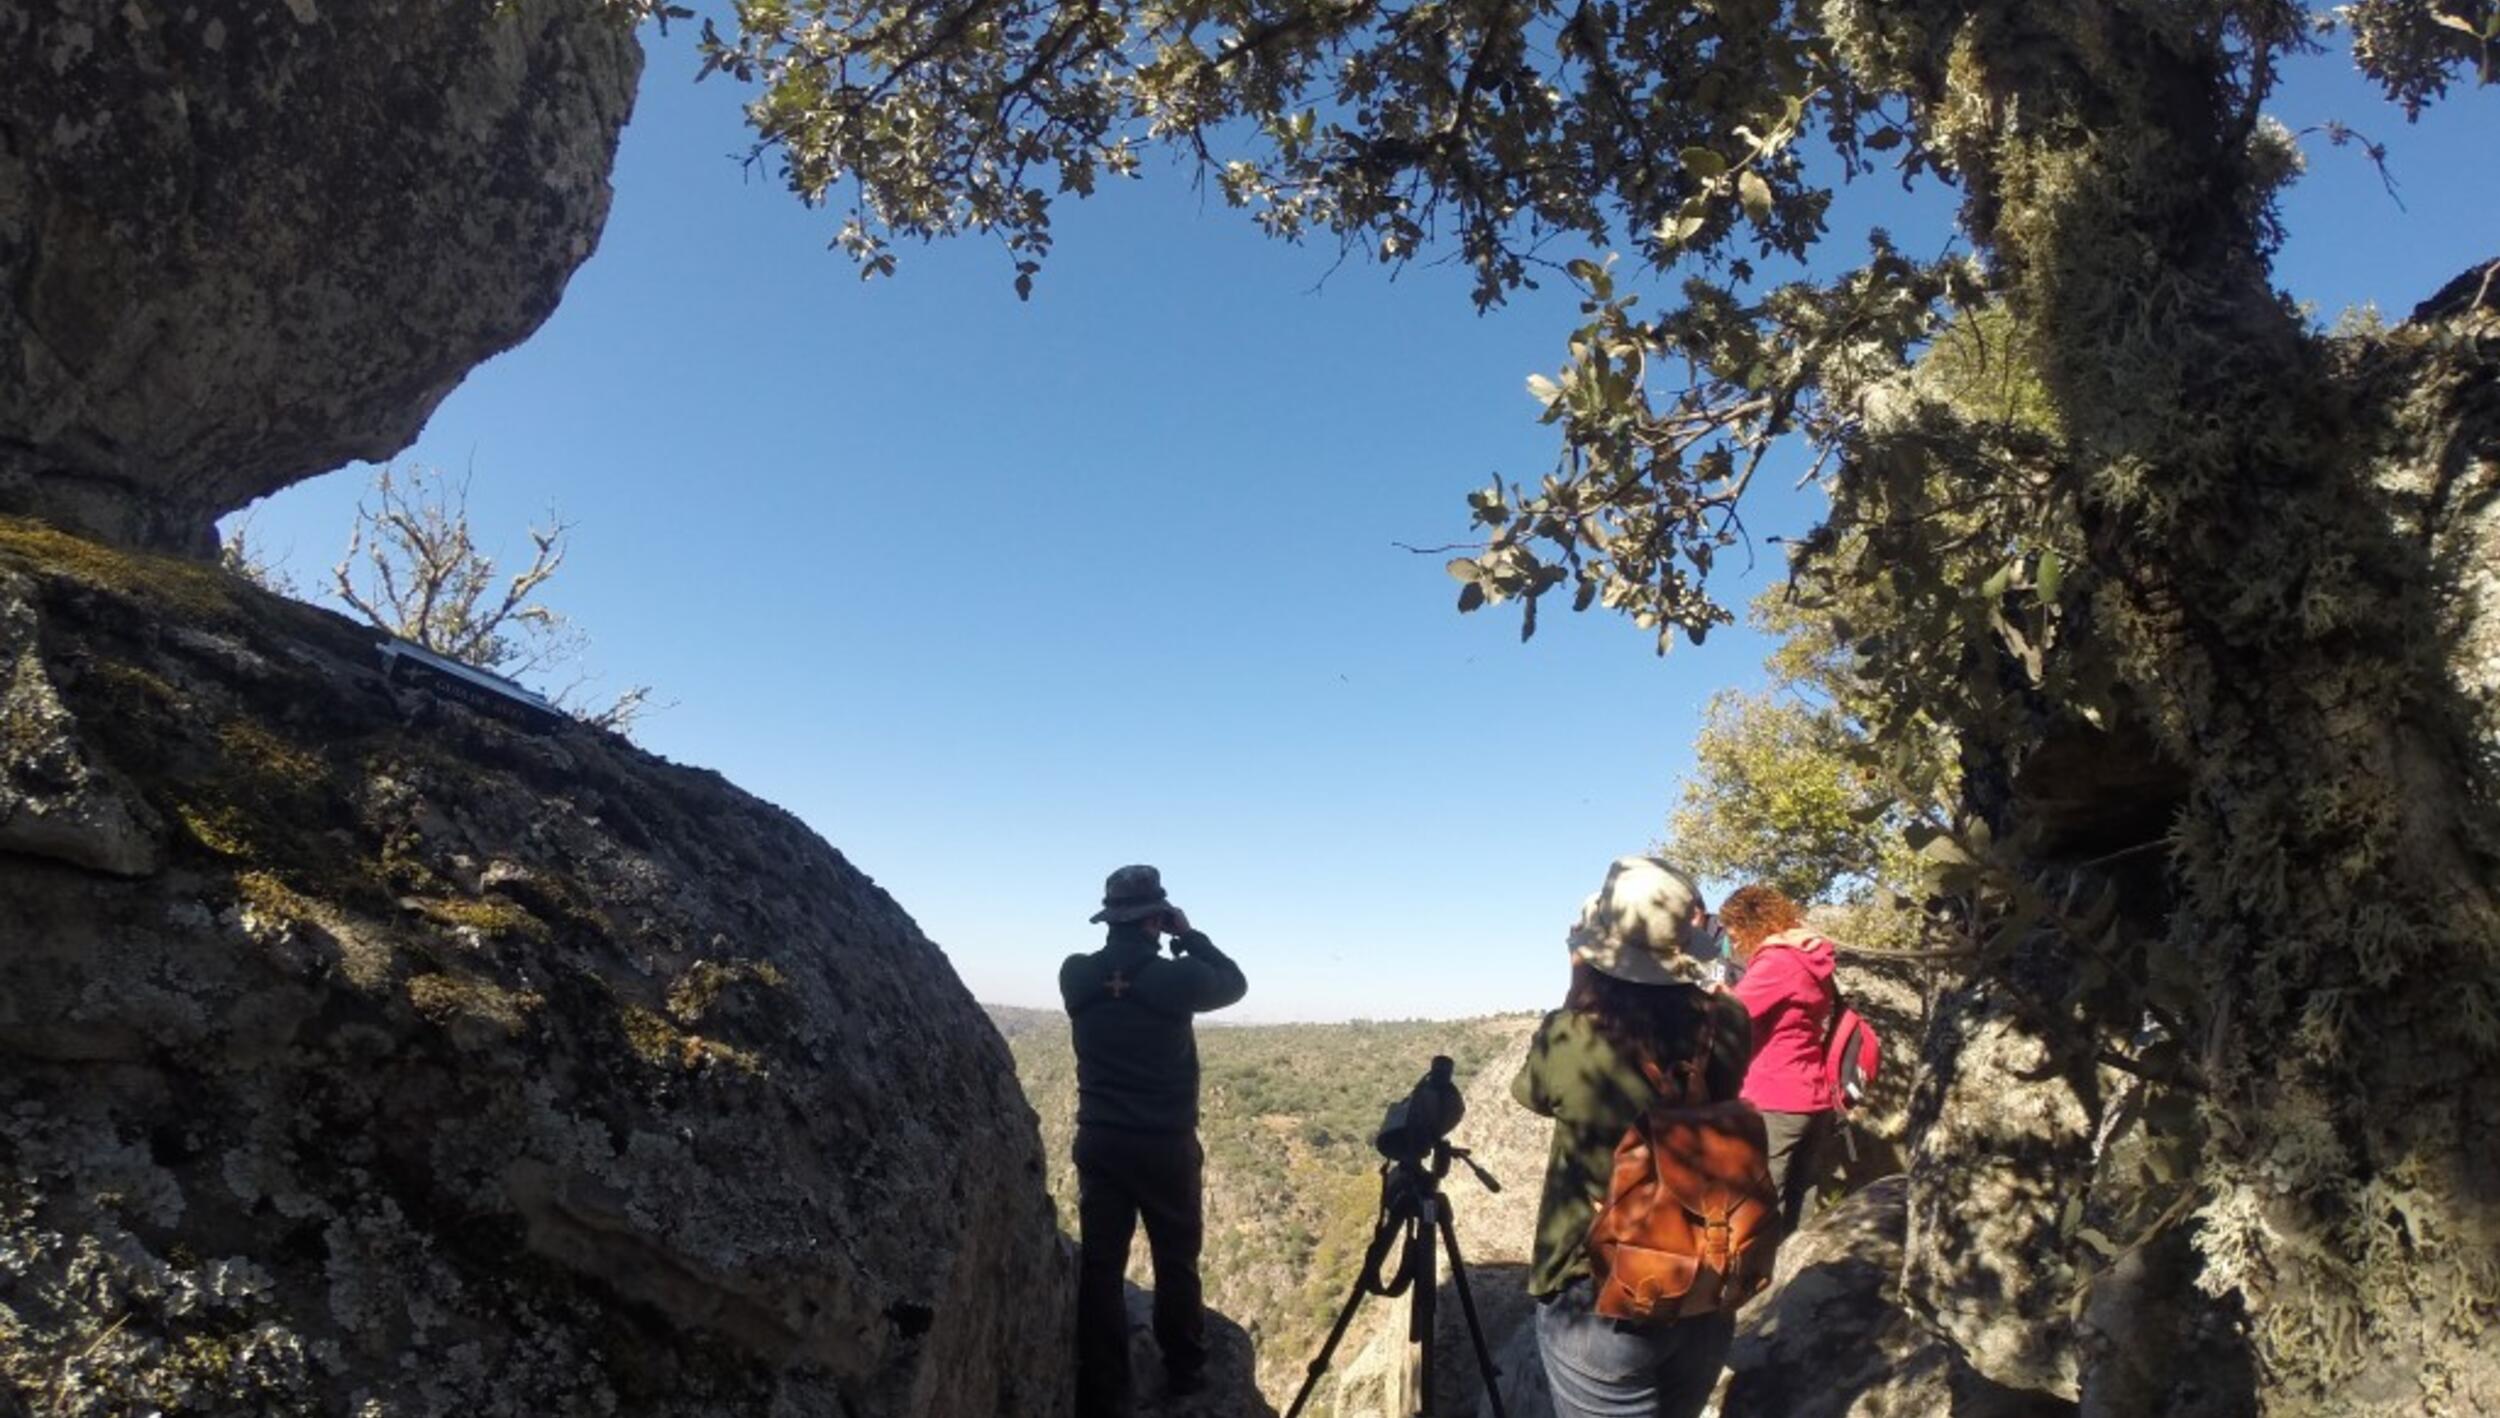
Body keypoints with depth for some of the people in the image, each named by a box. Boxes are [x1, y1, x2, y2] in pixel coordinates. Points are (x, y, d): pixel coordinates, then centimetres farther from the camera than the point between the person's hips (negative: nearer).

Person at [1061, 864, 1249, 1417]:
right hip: (1166, 1144, -2)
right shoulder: (1176, 977, -14)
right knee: (1176, 1261, 15)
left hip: (1099, 1140, 2)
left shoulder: (1075, 976, -5)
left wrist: (1154, 940, 11)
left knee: (1100, 1265, 5)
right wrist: (1190, 935, 6)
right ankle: (1184, 1371, 29)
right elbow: (1236, 982, 5)